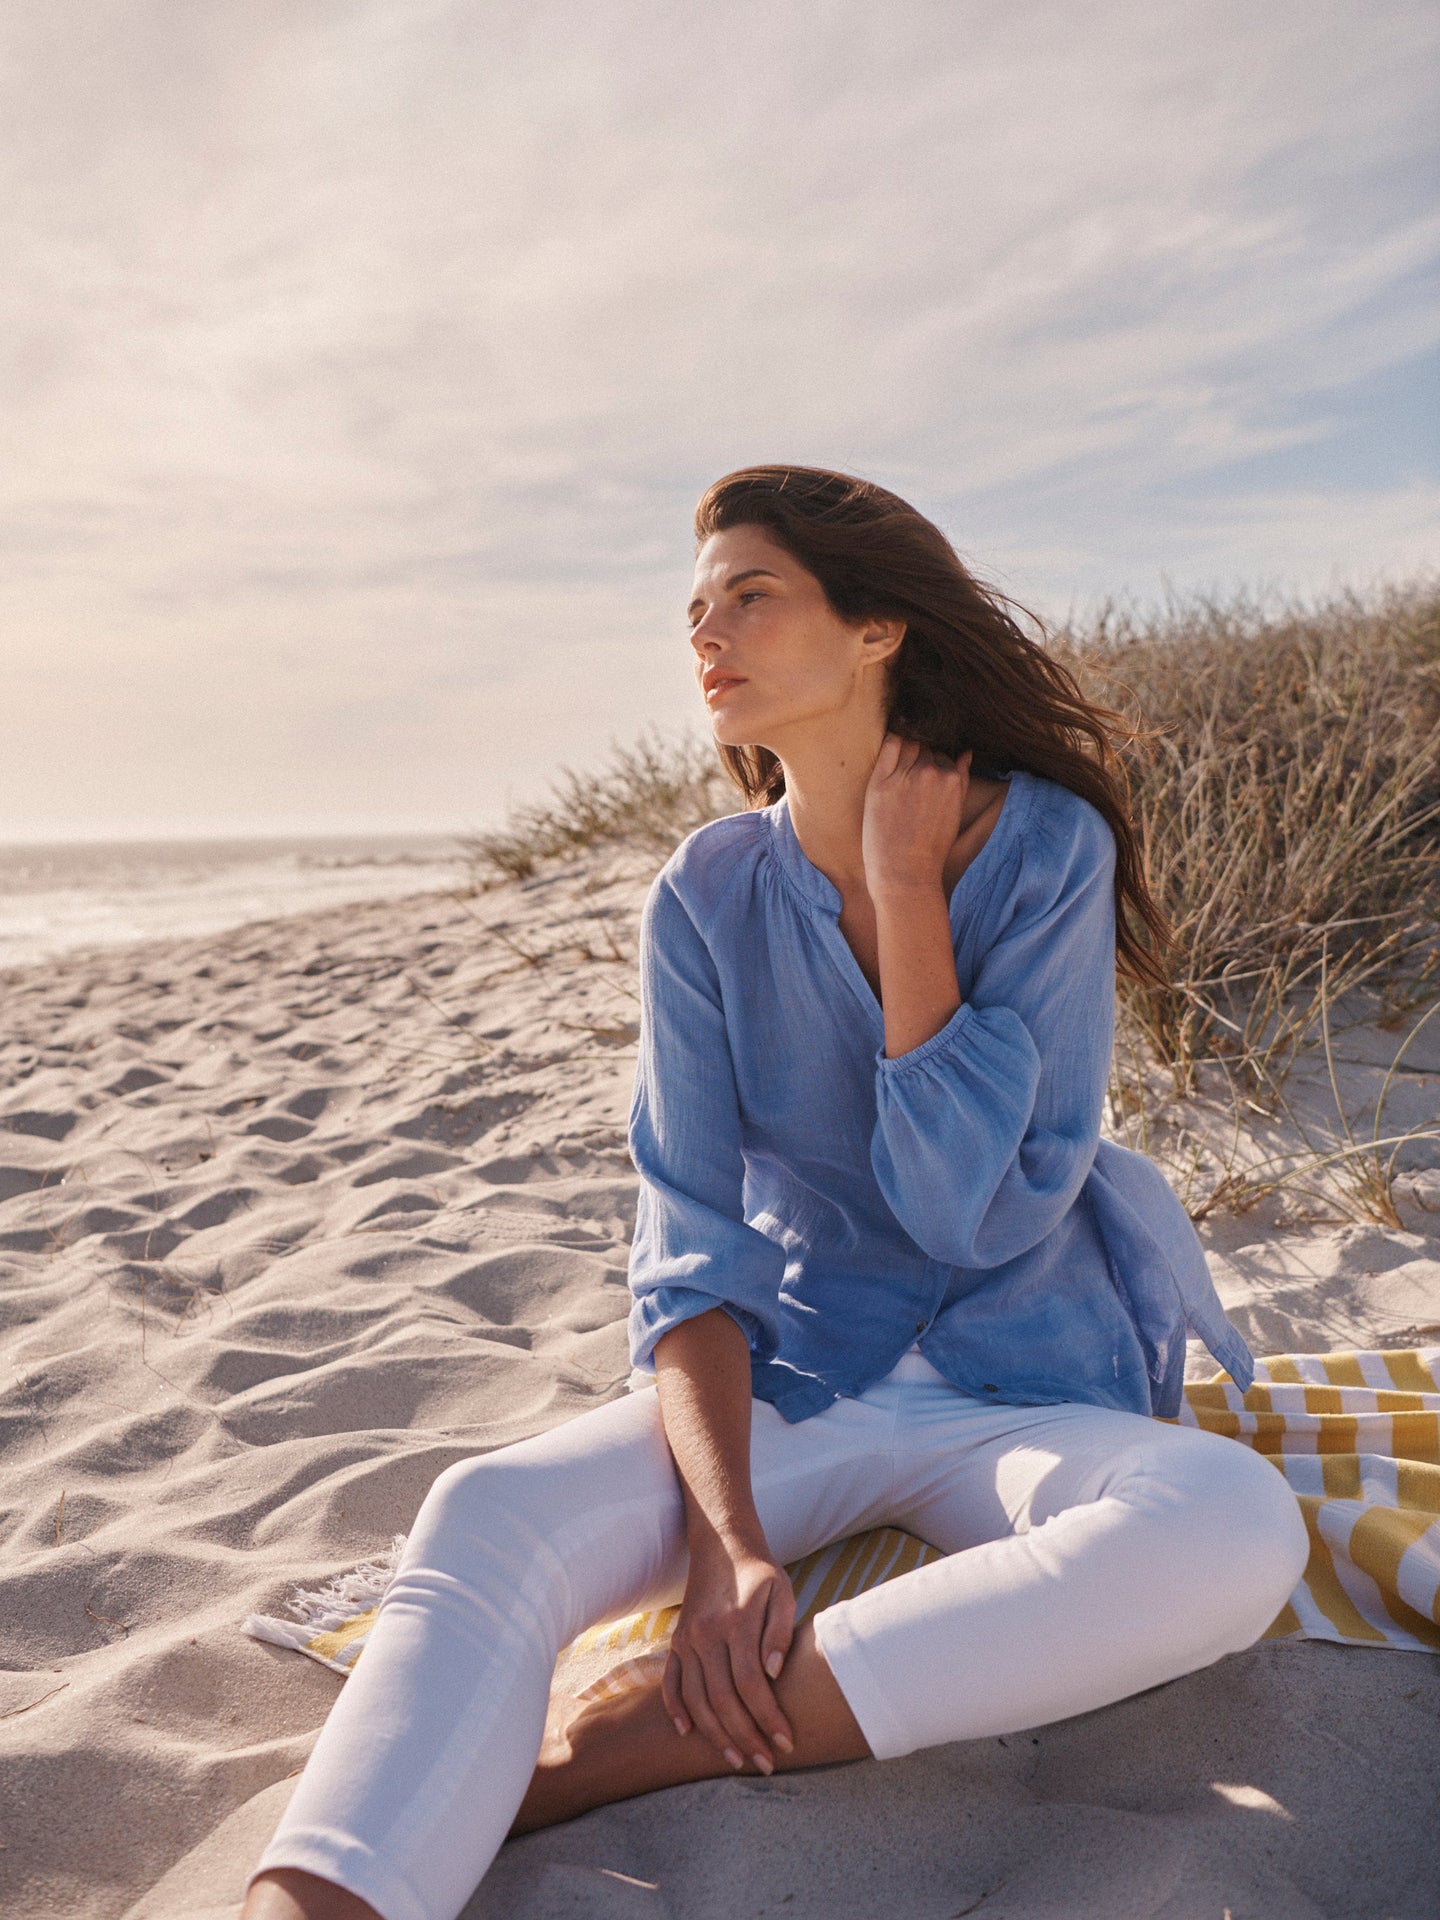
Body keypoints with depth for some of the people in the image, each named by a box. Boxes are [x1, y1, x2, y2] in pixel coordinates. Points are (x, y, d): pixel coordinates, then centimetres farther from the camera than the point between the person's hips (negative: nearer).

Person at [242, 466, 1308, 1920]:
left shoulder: (1048, 848, -9)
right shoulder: (708, 900, -3)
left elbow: (973, 1209, -17)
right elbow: (691, 1244, -8)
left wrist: (906, 892, -17)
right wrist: (725, 1537, -23)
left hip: (1020, 1393, 0)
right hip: (782, 1381, 1)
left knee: (1236, 1529, -34)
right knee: (485, 1514, -28)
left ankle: (640, 1745, -26)